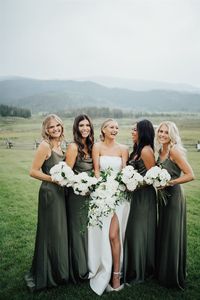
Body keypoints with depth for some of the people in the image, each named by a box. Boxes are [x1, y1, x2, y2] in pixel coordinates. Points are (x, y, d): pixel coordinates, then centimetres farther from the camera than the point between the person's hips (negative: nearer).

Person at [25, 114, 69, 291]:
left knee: (60, 232, 17)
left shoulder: (58, 145, 10)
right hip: (49, 192, -8)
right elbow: (33, 171, -15)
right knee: (52, 233, 4)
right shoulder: (45, 145, -14)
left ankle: (60, 271, 36)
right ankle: (47, 276, 23)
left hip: (60, 192, 8)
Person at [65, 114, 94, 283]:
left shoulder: (90, 146, 7)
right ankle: (80, 270, 24)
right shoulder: (73, 146, -15)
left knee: (88, 229, 18)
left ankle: (88, 266, 36)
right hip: (77, 194, -7)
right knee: (78, 230, 6)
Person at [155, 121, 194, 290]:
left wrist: (170, 182, -22)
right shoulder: (160, 151, 7)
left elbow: (190, 175, -20)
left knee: (172, 236, 4)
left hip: (174, 196, -8)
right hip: (163, 195, 8)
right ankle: (163, 271, 36)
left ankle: (174, 277, 24)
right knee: (163, 234, 18)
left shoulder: (174, 151, -16)